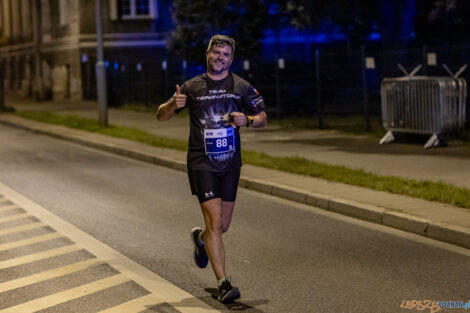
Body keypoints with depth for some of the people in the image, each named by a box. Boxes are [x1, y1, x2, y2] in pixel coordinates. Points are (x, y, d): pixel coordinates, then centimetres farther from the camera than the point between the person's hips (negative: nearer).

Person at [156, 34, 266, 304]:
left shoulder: (241, 87, 4)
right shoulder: (192, 87, 2)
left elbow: (262, 118, 10)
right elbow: (161, 116, 8)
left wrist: (247, 120, -13)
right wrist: (173, 104, -14)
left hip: (230, 163, 3)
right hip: (202, 163, -3)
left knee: (223, 225, 10)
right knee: (215, 221, -14)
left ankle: (200, 237, 46)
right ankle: (224, 284, -11)